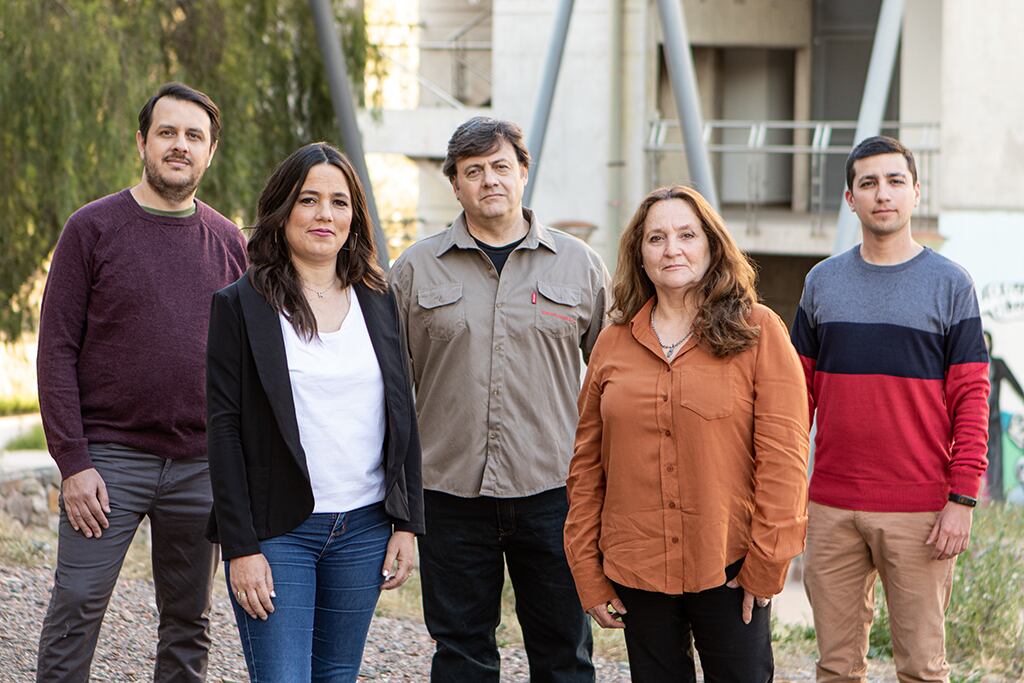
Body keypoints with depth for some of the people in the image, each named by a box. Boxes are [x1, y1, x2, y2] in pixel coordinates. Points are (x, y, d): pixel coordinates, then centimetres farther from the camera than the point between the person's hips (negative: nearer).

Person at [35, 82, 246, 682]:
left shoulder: (229, 243, 9)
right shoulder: (93, 228, -1)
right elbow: (57, 351, -4)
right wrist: (73, 462, -12)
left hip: (202, 465, 3)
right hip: (109, 458, -3)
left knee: (189, 623, 9)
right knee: (77, 609, -7)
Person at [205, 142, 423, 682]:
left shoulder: (377, 302, 10)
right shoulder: (240, 306, -3)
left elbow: (403, 418, 13)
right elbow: (223, 430, -6)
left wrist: (407, 524, 6)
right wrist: (241, 548, -12)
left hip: (364, 529, 4)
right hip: (277, 530, -4)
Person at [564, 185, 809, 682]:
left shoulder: (759, 332, -2)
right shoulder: (613, 344, 8)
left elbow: (782, 454, -6)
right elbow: (587, 465, 9)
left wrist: (765, 564, -9)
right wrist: (589, 575, 4)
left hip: (728, 567, -3)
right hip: (637, 572, 3)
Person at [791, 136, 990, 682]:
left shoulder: (950, 284, 1)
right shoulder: (822, 282, 10)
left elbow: (971, 400, -2)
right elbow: (800, 392, 13)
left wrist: (962, 499, -8)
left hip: (920, 512, -3)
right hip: (832, 508, 3)